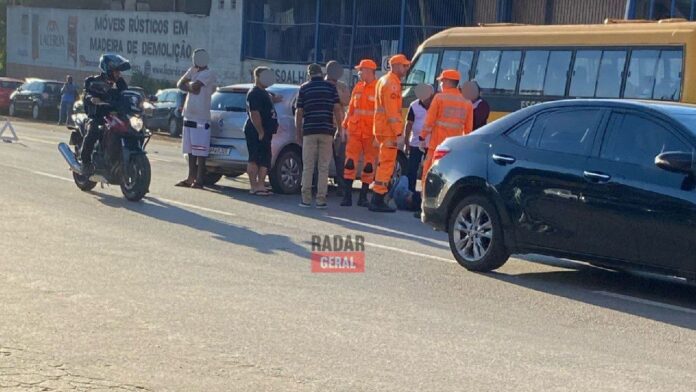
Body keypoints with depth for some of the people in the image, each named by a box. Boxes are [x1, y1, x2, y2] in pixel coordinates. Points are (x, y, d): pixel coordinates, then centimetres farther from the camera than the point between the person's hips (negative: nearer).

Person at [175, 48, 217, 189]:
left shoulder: (209, 74, -9)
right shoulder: (192, 71, 16)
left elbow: (195, 85, -20)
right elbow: (180, 84, 8)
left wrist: (189, 84, 1)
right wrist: (191, 88, -9)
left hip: (201, 118, -8)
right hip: (189, 116, 8)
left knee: (200, 151, -7)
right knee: (191, 150, 11)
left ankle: (199, 180, -5)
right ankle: (191, 178, 17)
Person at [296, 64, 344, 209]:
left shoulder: (304, 88, 5)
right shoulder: (331, 87, 5)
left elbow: (299, 112, 5)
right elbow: (337, 109, 1)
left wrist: (299, 132, 13)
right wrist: (341, 129, 6)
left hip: (309, 131, 0)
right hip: (327, 131, 0)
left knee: (308, 167, 4)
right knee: (324, 168, 3)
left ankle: (306, 199, 0)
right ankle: (321, 199, -1)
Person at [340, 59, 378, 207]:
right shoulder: (358, 87, 12)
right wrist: (345, 126, 11)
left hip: (371, 133, -4)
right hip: (355, 131, 4)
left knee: (369, 164, 4)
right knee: (350, 162, -2)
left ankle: (363, 196, 13)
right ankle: (347, 196, 0)